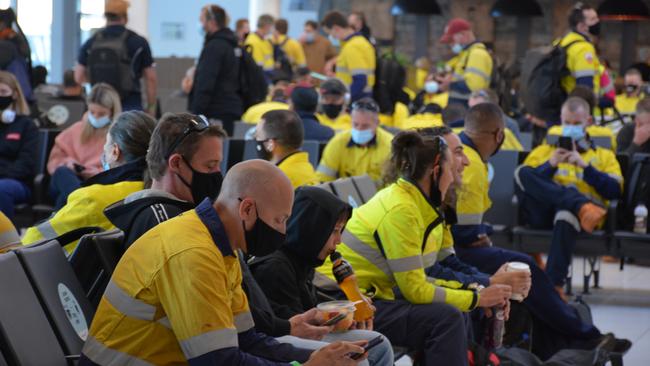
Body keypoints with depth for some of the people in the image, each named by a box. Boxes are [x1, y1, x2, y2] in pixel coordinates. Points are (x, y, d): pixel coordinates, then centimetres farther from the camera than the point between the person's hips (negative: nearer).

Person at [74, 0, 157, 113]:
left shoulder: (90, 43, 4)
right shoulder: (138, 42, -2)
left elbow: (79, 77, 4)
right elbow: (151, 78, -3)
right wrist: (151, 107, 6)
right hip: (130, 104, -3)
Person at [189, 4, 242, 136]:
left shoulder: (214, 46, -14)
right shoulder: (228, 44, 16)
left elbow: (205, 85, -18)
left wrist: (196, 113, -18)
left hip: (217, 111, -10)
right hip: (229, 109, 10)